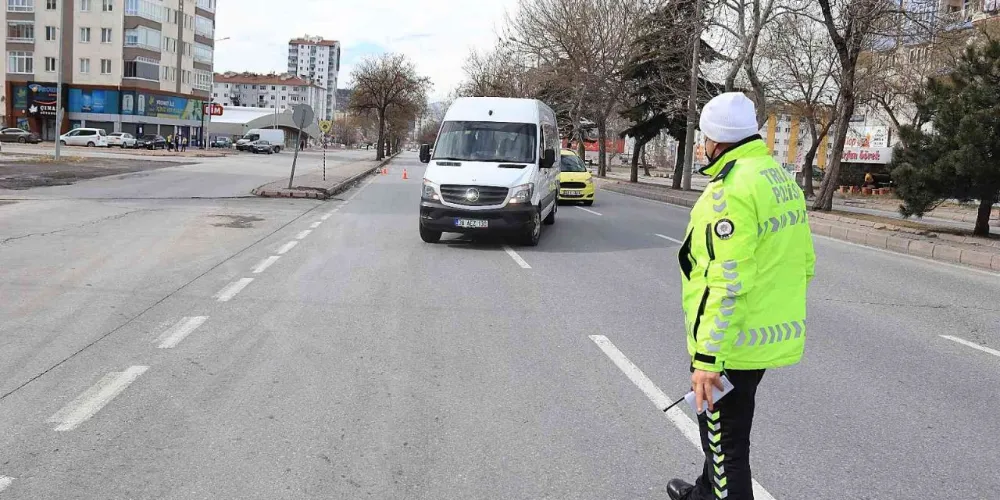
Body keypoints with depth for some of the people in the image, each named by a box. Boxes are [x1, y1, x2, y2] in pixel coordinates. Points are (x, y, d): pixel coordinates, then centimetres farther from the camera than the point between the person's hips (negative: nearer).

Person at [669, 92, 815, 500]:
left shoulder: (733, 187, -21)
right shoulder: (781, 177, 8)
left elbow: (727, 282, -26)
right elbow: (802, 260, 14)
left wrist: (707, 357, -24)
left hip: (732, 342, -10)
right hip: (773, 333, 10)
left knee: (725, 440, 5)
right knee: (725, 428, 27)